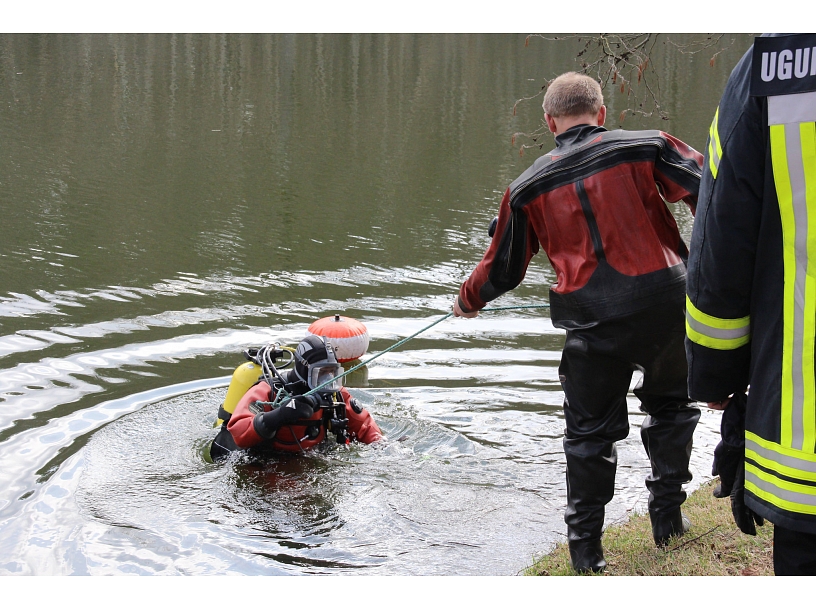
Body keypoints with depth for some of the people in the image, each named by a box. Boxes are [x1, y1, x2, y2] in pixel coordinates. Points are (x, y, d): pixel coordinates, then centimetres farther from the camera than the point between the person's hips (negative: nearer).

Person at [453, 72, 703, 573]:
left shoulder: (529, 188, 10)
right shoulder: (647, 147, 4)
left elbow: (502, 269, 20)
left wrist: (468, 301, 39)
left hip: (595, 324, 0)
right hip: (668, 305, 0)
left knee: (590, 433, 13)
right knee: (670, 406, 24)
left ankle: (586, 548, 17)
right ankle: (668, 519, 25)